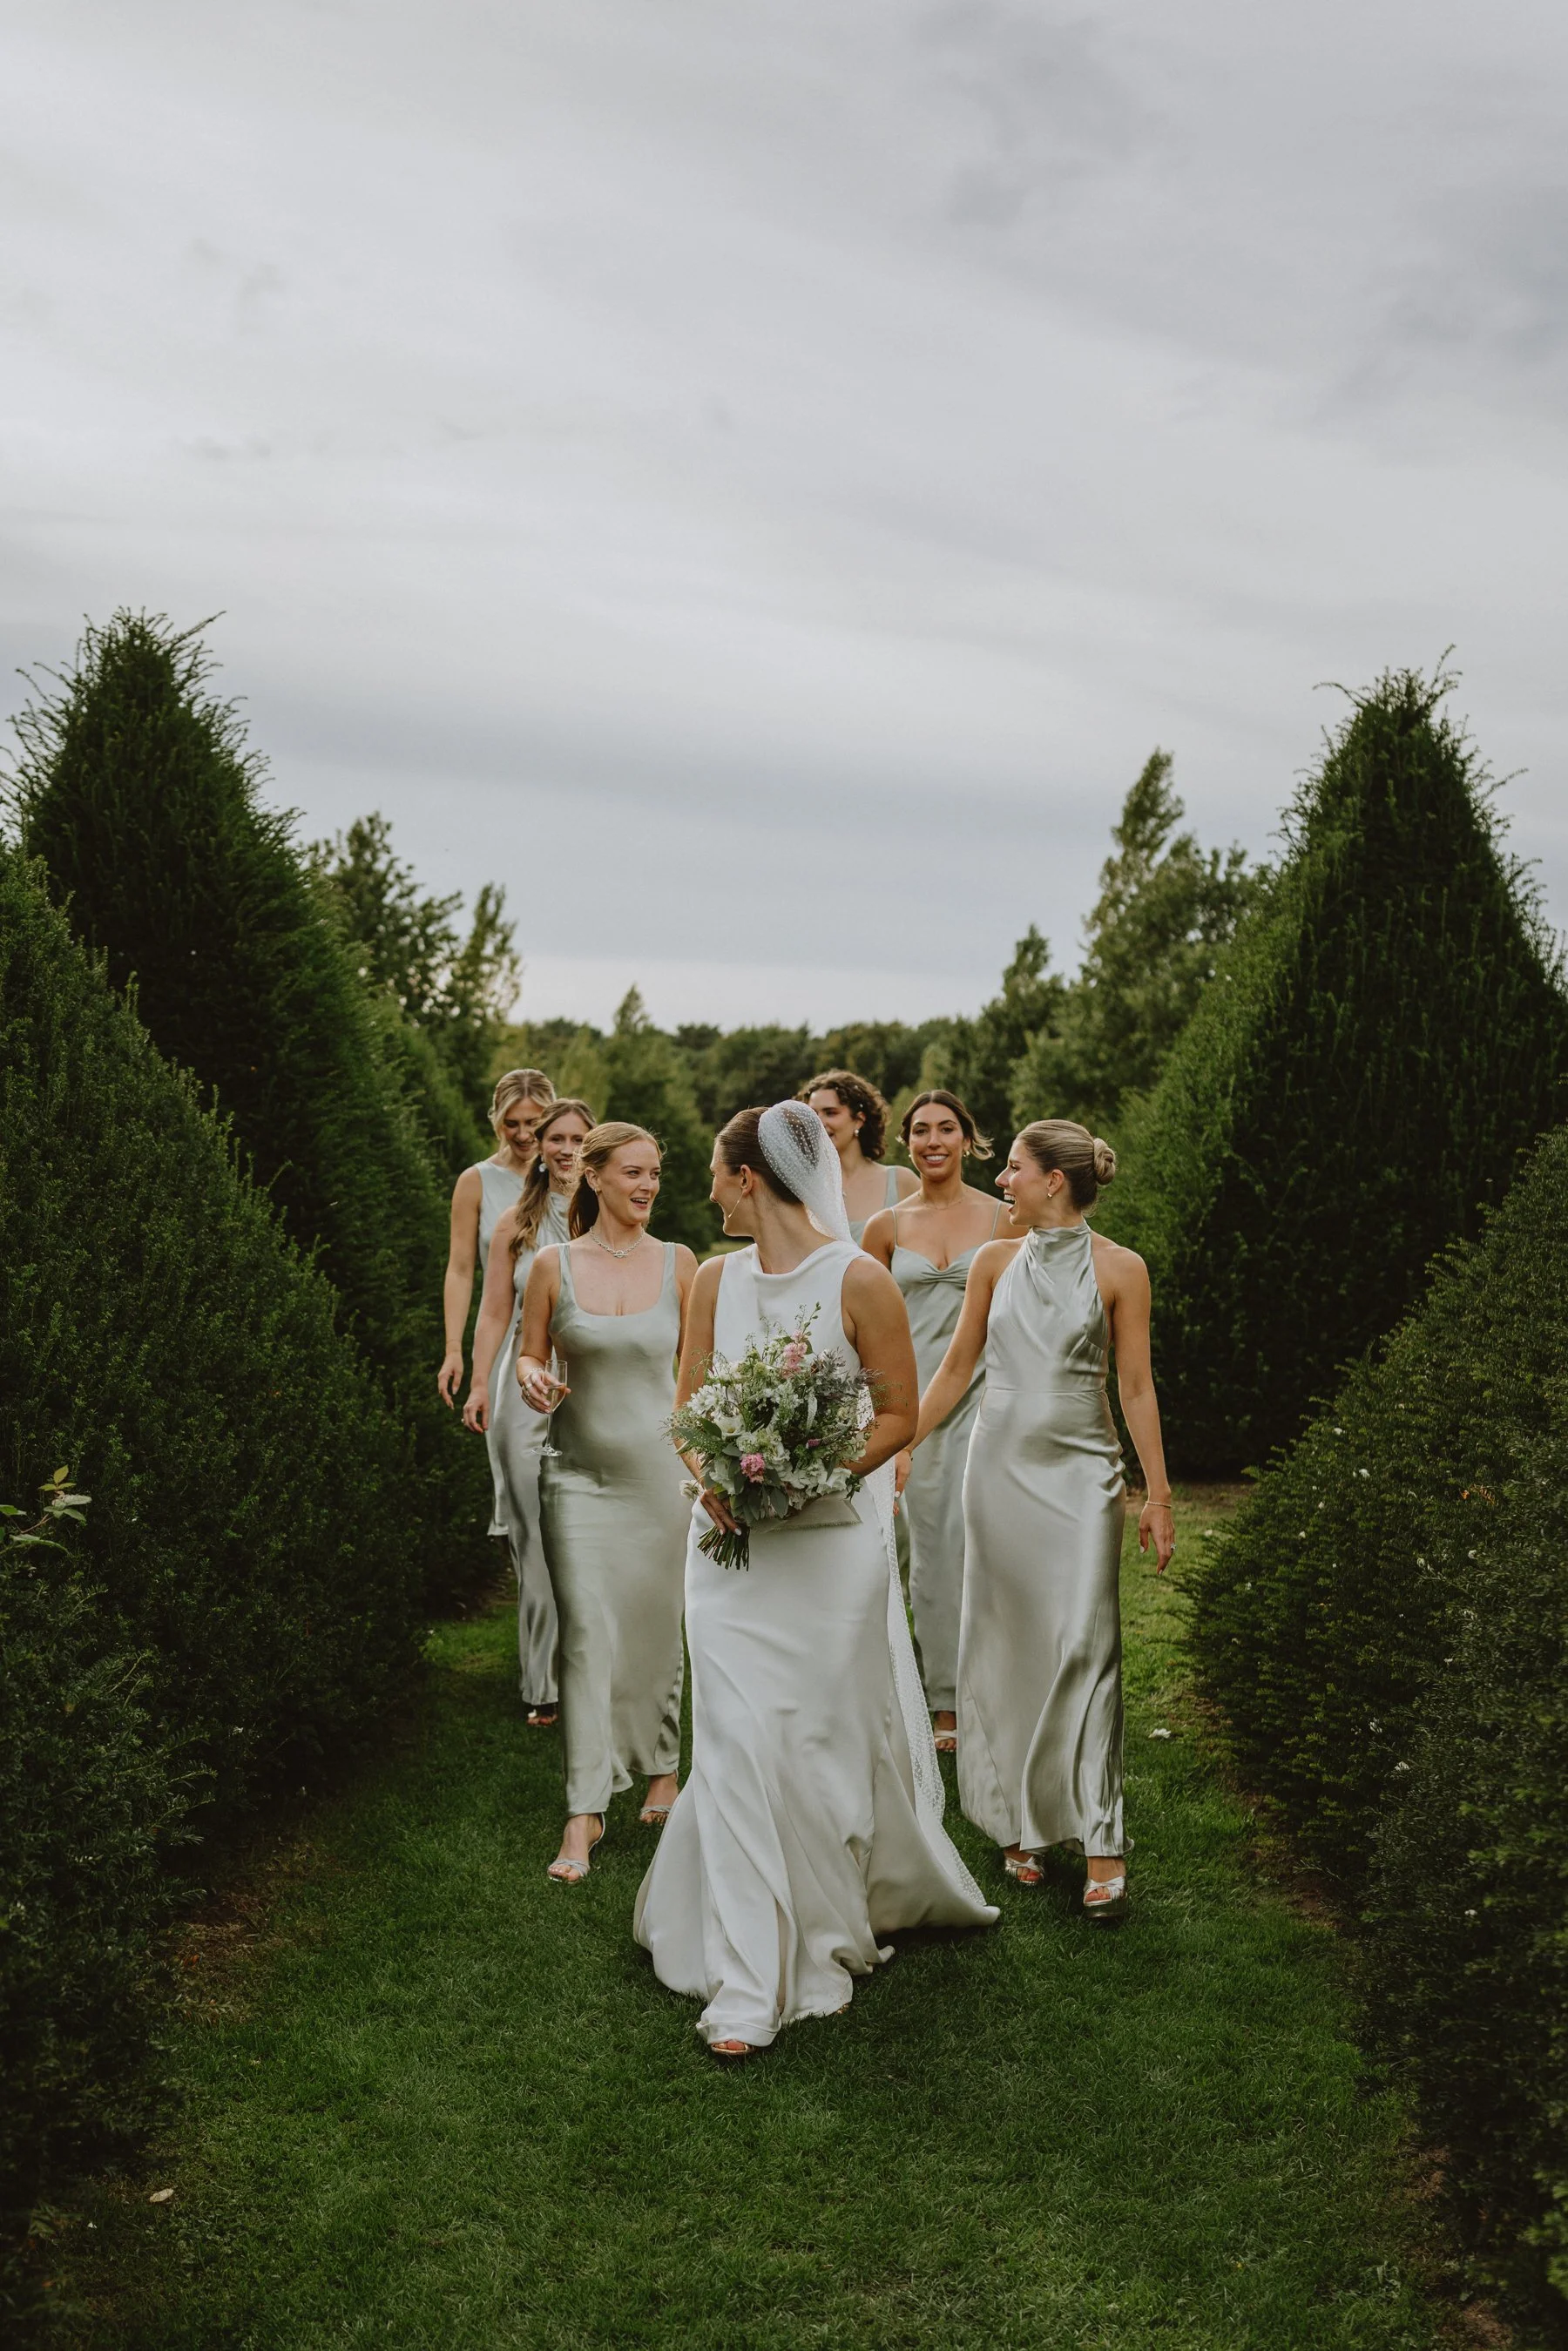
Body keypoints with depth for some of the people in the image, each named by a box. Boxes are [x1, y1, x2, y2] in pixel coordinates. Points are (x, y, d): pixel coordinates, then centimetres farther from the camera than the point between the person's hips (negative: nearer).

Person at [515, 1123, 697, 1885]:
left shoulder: (677, 1262, 2)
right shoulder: (554, 1266, -1)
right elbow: (528, 1354, 7)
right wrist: (532, 1378, -14)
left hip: (659, 1468, 1)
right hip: (579, 1471, -1)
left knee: (657, 1629, 10)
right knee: (587, 1634, -6)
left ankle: (662, 1772, 31)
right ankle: (584, 1813, 1)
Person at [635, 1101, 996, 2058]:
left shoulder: (860, 1280, -9)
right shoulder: (717, 1279, 6)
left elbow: (900, 1413, -6)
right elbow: (690, 1402, 12)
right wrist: (710, 1476, -8)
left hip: (831, 1538, -3)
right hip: (732, 1542, 4)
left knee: (828, 1738, 7)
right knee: (738, 1741, -1)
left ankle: (832, 1929, 32)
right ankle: (750, 1983, 8)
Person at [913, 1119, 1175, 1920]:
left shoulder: (1118, 1269, -2)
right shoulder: (995, 1262, 6)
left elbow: (1136, 1386, -1)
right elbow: (955, 1370, 12)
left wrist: (1158, 1495, -3)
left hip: (1080, 1471, -3)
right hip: (1001, 1465, 3)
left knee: (1084, 1647, -9)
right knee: (1006, 1646, 6)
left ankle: (1102, 1849, -4)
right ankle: (1021, 1827, 19)